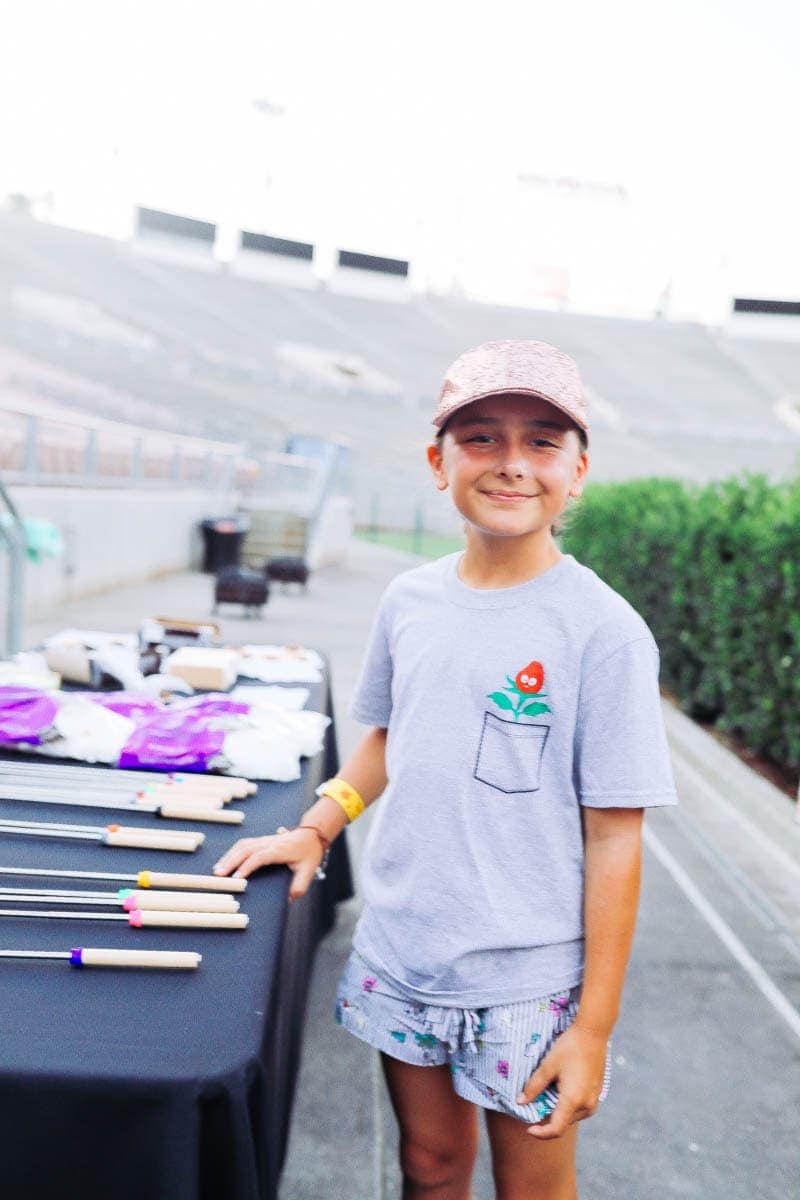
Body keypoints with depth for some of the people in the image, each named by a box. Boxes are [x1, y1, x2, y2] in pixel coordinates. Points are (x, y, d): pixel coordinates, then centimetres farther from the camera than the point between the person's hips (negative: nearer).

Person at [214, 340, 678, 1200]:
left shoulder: (604, 631, -16)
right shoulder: (409, 601, -1)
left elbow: (613, 839, -13)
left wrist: (595, 1027, -11)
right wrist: (316, 830, 2)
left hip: (527, 982, -4)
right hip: (400, 955, 4)